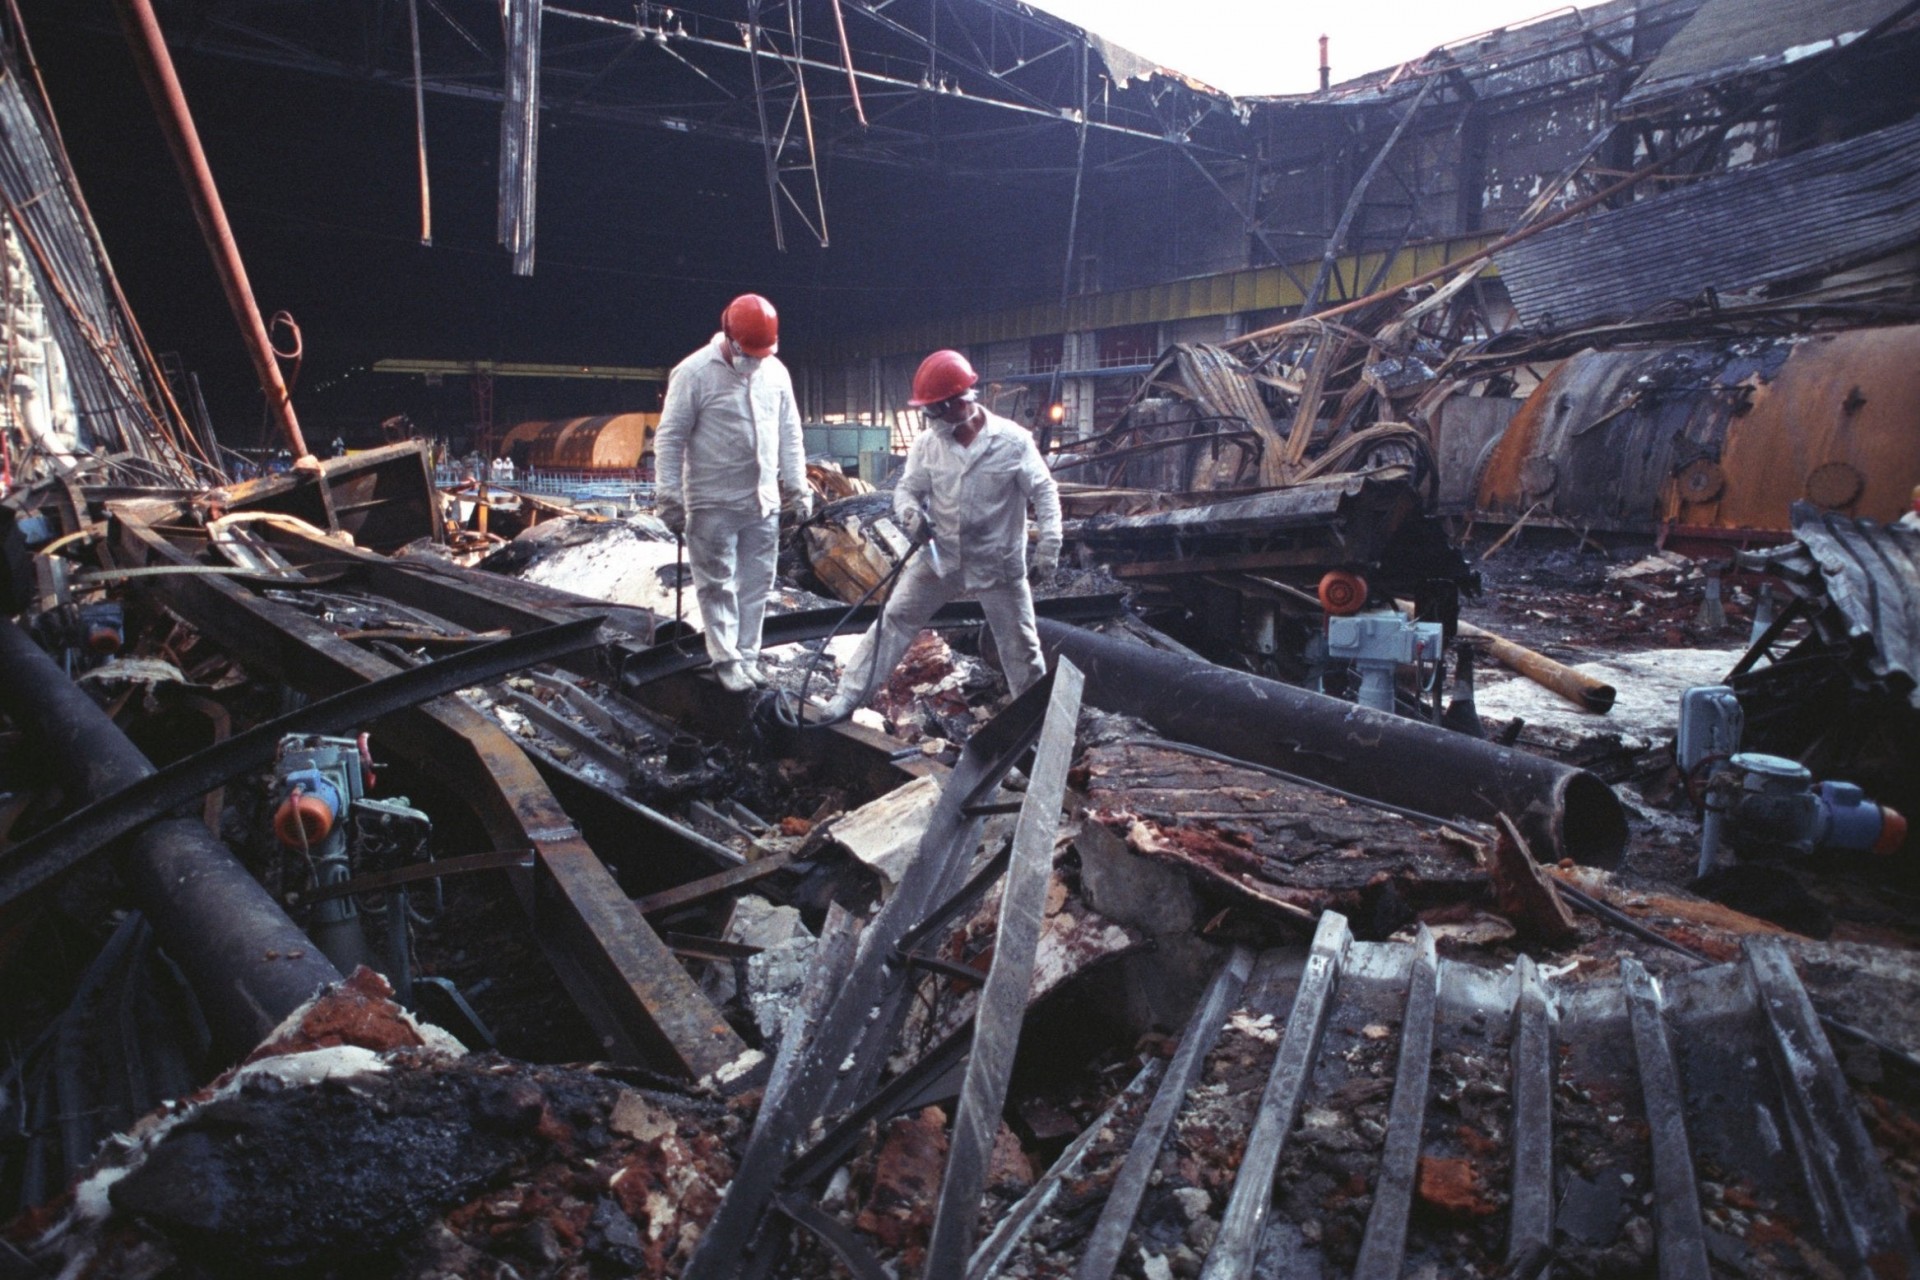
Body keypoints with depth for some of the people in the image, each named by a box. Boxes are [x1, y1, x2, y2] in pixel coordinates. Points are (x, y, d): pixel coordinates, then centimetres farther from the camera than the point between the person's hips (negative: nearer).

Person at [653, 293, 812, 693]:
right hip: (713, 504, -5)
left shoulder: (775, 371, 6)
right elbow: (669, 438, -9)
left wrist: (797, 487, 11)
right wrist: (669, 498, -11)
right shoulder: (695, 373, -11)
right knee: (717, 585, 2)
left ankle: (747, 656, 20)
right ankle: (727, 660, 10)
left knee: (756, 585, 10)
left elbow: (789, 434, 14)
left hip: (764, 502, 5)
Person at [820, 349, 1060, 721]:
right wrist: (909, 512, -20)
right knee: (894, 618, 0)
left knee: (1021, 644, 8)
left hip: (997, 563, -2)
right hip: (940, 556, 3)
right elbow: (908, 487, 3)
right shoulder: (927, 442, -6)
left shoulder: (1013, 441, -15)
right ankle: (848, 696, 7)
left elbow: (1044, 492, -9)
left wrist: (1049, 544, -17)